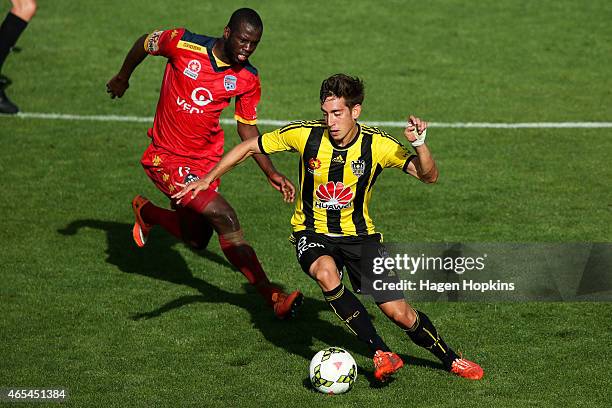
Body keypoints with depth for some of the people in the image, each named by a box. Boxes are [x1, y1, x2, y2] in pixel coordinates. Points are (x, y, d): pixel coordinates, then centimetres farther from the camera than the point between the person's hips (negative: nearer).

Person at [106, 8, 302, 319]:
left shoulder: (248, 79, -5)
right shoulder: (182, 44, -18)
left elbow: (248, 129, 7)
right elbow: (144, 43, 2)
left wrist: (271, 174, -1)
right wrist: (123, 77, 17)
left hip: (205, 159, 6)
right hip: (166, 158, -6)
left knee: (197, 240, 14)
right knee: (225, 217, -20)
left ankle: (146, 212, 44)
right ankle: (271, 296, -16)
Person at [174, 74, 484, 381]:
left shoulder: (377, 145, -15)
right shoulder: (305, 134, -15)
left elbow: (429, 176, -17)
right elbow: (249, 147, -2)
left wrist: (419, 144, -35)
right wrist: (207, 180, -2)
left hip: (359, 234, 0)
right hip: (312, 233, 0)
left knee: (399, 313, -7)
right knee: (326, 272, -36)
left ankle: (450, 359, 21)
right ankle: (380, 353, -26)